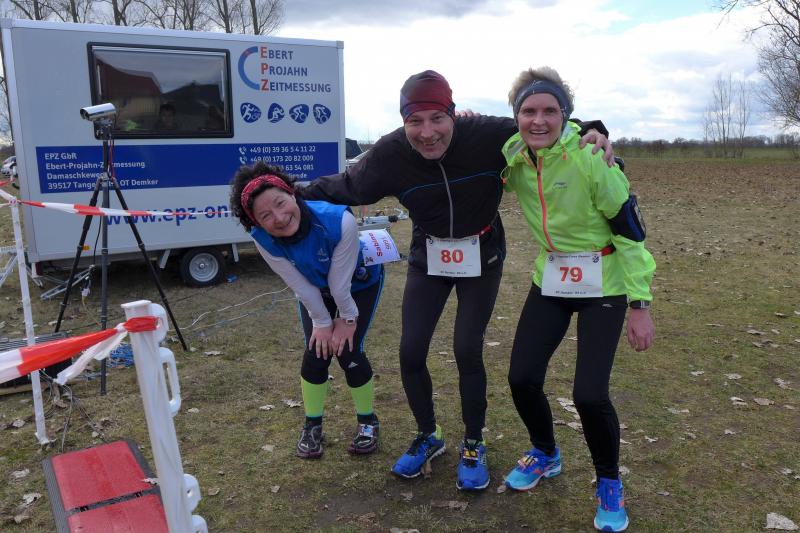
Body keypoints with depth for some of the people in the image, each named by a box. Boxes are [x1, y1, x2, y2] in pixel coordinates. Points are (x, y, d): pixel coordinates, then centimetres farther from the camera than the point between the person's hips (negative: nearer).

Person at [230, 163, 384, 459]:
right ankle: (312, 425, 19)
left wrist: (348, 318, -18)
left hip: (360, 284, -2)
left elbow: (341, 281, -30)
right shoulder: (263, 240, -31)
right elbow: (302, 286, -20)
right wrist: (322, 322, -11)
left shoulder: (339, 221, -44)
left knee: (348, 352, -9)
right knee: (316, 353, -5)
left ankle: (367, 422, 16)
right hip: (316, 292, 3)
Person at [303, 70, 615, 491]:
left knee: (467, 351, -7)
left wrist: (591, 131, -27)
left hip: (481, 256, -2)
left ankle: (473, 447, 20)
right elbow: (348, 187, -1)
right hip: (428, 257, 3)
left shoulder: (488, 135, -25)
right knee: (410, 352, 0)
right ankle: (427, 437, 28)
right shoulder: (390, 155, -19)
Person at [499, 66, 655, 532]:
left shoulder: (590, 157, -22)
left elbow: (630, 232, -15)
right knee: (522, 379, 0)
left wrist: (640, 306, -14)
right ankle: (546, 455, 32)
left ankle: (610, 483, 19)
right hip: (550, 279, 5)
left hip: (603, 284, -4)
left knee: (590, 394, -12)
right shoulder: (514, 157, -7)